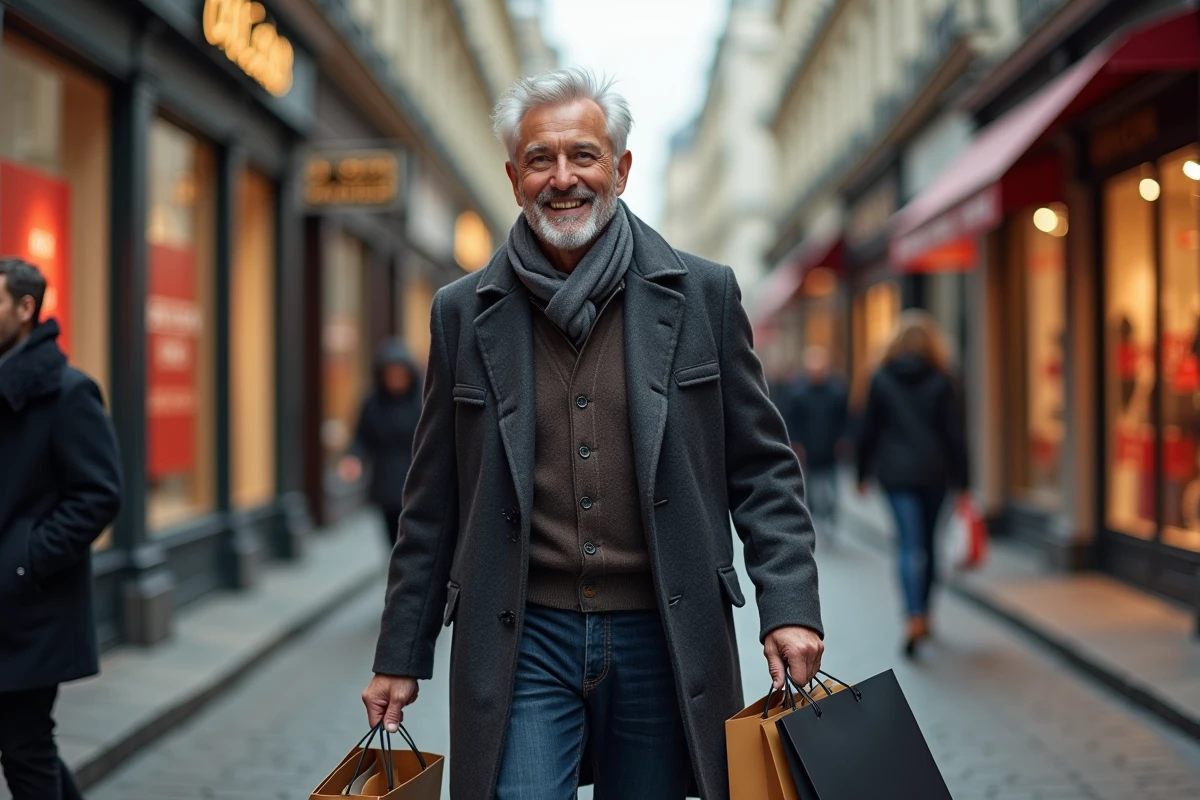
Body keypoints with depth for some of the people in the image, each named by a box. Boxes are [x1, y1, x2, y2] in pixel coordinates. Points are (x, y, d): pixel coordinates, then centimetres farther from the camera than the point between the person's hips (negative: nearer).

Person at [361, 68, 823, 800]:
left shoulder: (701, 295, 1)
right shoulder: (465, 313, 4)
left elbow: (762, 466, 4)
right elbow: (434, 505, 8)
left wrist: (789, 605, -8)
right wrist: (402, 655, 8)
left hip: (661, 638, 0)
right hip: (523, 640, 0)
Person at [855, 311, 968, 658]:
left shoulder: (881, 379, 1)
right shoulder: (942, 381, 0)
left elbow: (868, 430, 3)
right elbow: (955, 433, -2)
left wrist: (862, 473, 12)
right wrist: (962, 479, 2)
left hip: (895, 472, -1)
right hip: (934, 472, 1)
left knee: (910, 544, -6)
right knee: (927, 543, 15)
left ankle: (914, 618, -23)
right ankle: (923, 614, 25)